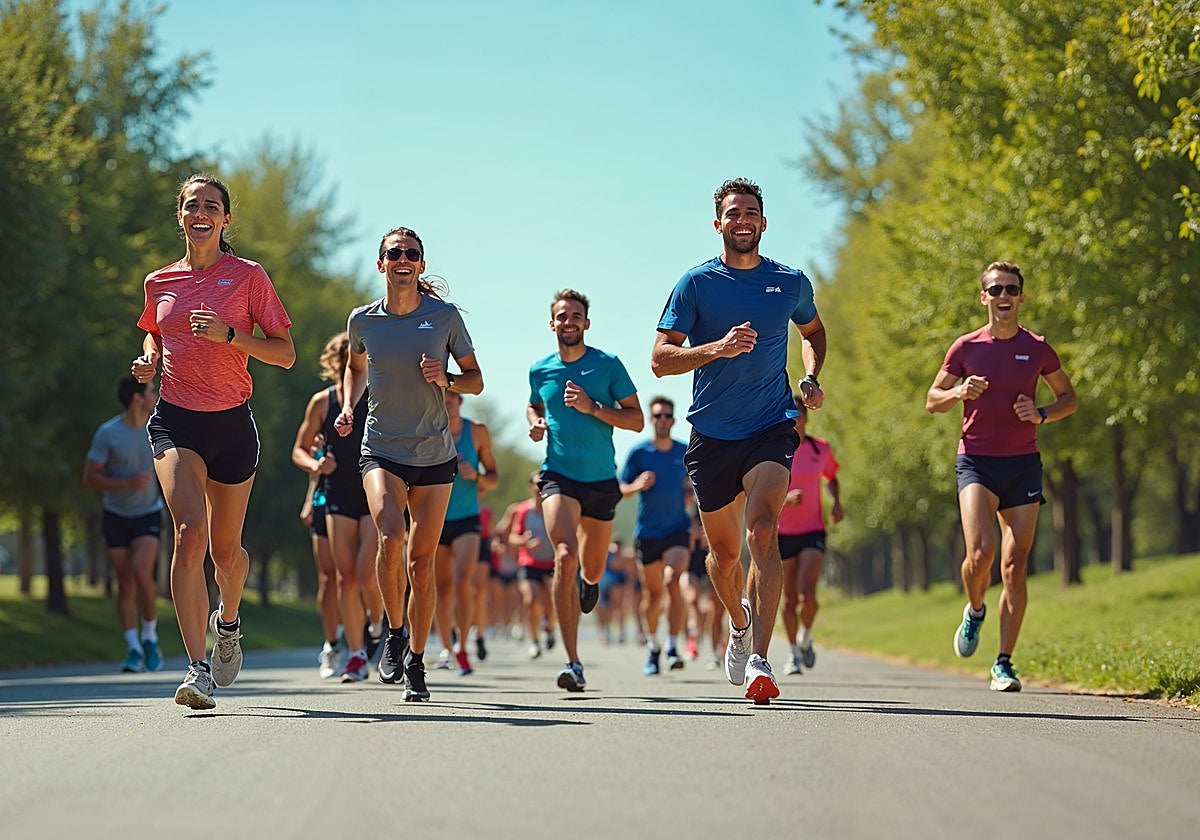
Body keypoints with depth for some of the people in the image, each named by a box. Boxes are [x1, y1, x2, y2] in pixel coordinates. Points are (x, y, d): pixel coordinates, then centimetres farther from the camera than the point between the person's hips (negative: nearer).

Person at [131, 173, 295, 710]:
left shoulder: (248, 276, 0)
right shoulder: (160, 282, 9)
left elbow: (285, 353, -2)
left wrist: (228, 334, -16)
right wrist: (149, 359, 7)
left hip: (232, 423, 0)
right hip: (175, 421, 0)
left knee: (225, 548, 11)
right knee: (190, 531, -22)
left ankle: (227, 622, 46)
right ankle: (197, 669, -25)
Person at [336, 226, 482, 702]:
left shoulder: (445, 317, -2)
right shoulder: (363, 320, 2)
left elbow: (475, 380, 6)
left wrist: (446, 379, -14)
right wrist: (348, 407, 6)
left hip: (435, 454, 0)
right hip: (381, 451, 0)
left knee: (421, 561, 0)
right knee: (390, 536, -24)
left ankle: (416, 664, 13)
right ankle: (394, 633, -1)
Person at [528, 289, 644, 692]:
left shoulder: (608, 365, -1)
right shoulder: (540, 370, 6)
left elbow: (636, 420, -2)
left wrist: (592, 407, -15)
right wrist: (535, 424, 4)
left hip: (601, 479, 1)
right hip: (558, 476, -1)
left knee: (591, 571, 12)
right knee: (565, 558, -22)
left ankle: (588, 580, 55)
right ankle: (573, 662, -23)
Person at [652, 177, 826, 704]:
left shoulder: (791, 283, 6)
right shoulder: (696, 284, -1)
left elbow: (813, 331, 27)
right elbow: (660, 359, -6)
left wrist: (811, 378, 8)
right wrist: (717, 348, -22)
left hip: (772, 428, -1)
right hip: (712, 433, 1)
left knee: (762, 531, -22)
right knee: (724, 552, 10)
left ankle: (758, 660, -28)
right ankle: (740, 623, 43)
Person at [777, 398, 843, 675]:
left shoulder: (821, 449, 3)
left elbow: (831, 478, 22)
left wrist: (836, 503, 4)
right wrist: (785, 499, -25)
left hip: (812, 531, 0)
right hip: (781, 534, 0)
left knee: (807, 593, -18)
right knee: (789, 599, 6)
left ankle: (806, 638, 9)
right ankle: (794, 652, 24)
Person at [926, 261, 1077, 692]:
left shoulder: (1037, 349, 5)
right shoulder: (965, 347, 3)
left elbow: (1069, 398, 15)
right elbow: (932, 401, 11)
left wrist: (1040, 414, -5)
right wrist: (959, 393, -11)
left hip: (1023, 464, 1)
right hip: (975, 462, -1)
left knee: (1014, 566, -2)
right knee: (980, 553, -19)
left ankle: (1004, 664, 2)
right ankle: (975, 611, 14)